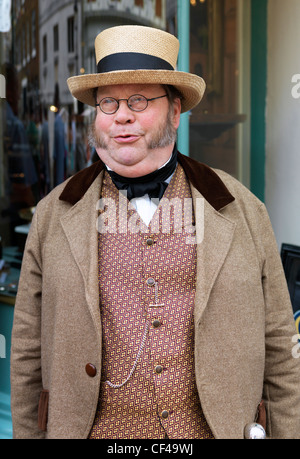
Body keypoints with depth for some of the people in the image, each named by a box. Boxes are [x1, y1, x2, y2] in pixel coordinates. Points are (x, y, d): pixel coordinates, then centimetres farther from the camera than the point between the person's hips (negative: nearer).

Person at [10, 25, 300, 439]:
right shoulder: (53, 215, 0)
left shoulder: (243, 210, -1)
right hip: (95, 429, 1)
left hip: (217, 429, 0)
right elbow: (29, 350, 3)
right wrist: (26, 433, 3)